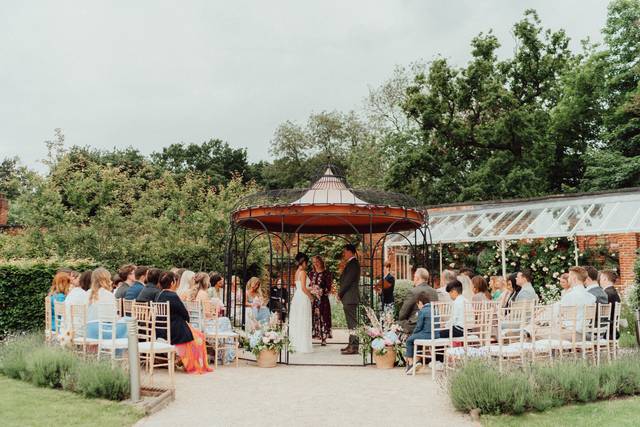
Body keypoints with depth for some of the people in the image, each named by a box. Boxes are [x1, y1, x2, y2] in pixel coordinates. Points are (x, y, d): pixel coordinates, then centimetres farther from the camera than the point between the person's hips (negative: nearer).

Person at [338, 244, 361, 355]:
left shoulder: (353, 263, -14)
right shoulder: (350, 263, 18)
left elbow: (348, 281, -19)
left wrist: (340, 294, -9)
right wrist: (341, 294, 12)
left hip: (350, 298, -11)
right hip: (348, 298, 11)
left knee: (352, 323, -9)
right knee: (351, 323, 14)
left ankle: (354, 347, -8)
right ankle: (352, 344, 20)